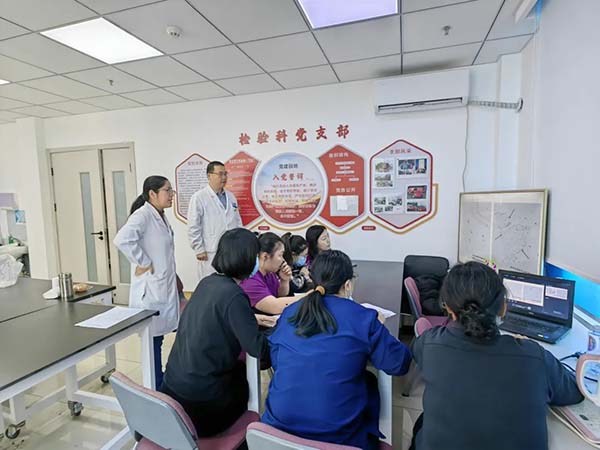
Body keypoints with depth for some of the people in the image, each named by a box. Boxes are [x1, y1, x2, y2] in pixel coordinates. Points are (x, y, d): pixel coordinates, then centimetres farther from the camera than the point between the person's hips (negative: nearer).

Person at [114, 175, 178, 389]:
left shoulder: (161, 216, 11)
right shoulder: (143, 215, -16)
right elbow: (122, 239, -33)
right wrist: (143, 263, -22)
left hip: (165, 287, 9)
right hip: (149, 289, -9)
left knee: (159, 335, 18)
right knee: (152, 339, 3)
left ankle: (160, 384, 33)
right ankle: (156, 388, 18)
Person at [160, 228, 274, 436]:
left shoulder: (207, 282, 0)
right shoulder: (233, 295, -24)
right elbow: (257, 348, -22)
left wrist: (251, 318, 13)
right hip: (200, 400, -6)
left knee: (239, 367, 25)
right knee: (245, 373, 21)